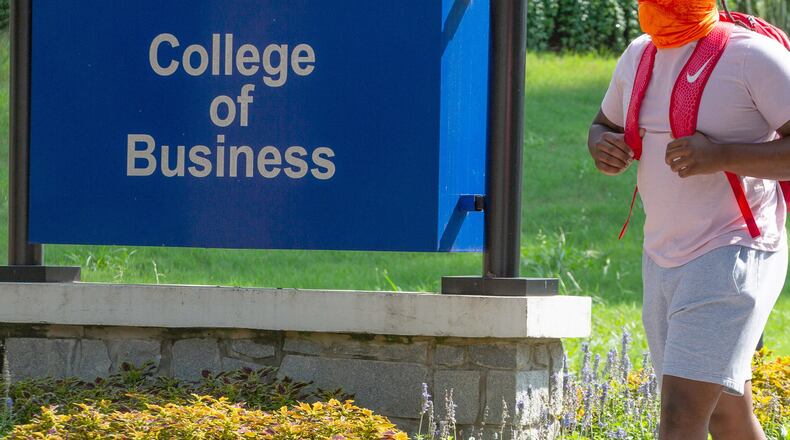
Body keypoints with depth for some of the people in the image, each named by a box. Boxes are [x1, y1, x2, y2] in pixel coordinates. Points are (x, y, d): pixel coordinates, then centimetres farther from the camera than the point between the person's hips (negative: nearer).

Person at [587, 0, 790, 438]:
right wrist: (602, 147, 0)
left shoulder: (751, 55, -13)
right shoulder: (638, 56, 10)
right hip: (663, 260, 8)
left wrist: (721, 156, -29)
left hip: (732, 258, -8)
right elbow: (604, 125, 25)